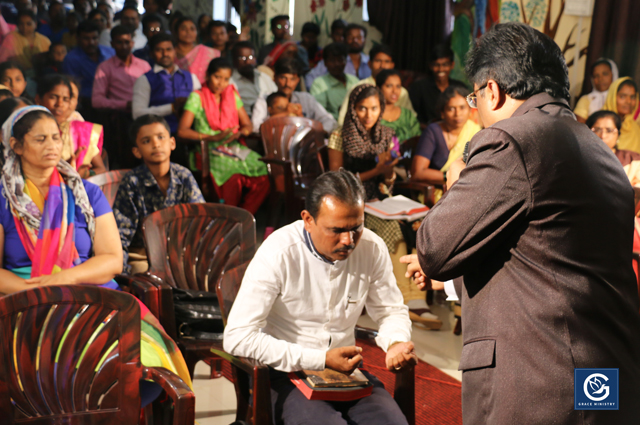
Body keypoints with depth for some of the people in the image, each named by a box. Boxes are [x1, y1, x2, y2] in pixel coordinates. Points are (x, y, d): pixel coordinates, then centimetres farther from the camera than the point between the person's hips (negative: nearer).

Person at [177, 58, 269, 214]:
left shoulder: (232, 95, 18)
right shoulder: (197, 97, 2)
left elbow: (247, 125, 18)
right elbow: (182, 131, -9)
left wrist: (238, 133, -7)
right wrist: (213, 137, -18)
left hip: (234, 148, 5)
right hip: (208, 152, -5)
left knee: (263, 176, -25)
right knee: (234, 177, -36)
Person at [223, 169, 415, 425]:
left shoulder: (373, 248, -2)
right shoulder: (278, 253, -16)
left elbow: (391, 312, 15)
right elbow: (237, 338, -21)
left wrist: (397, 343, -11)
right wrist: (322, 360, -22)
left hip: (345, 370, 4)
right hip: (286, 374, -4)